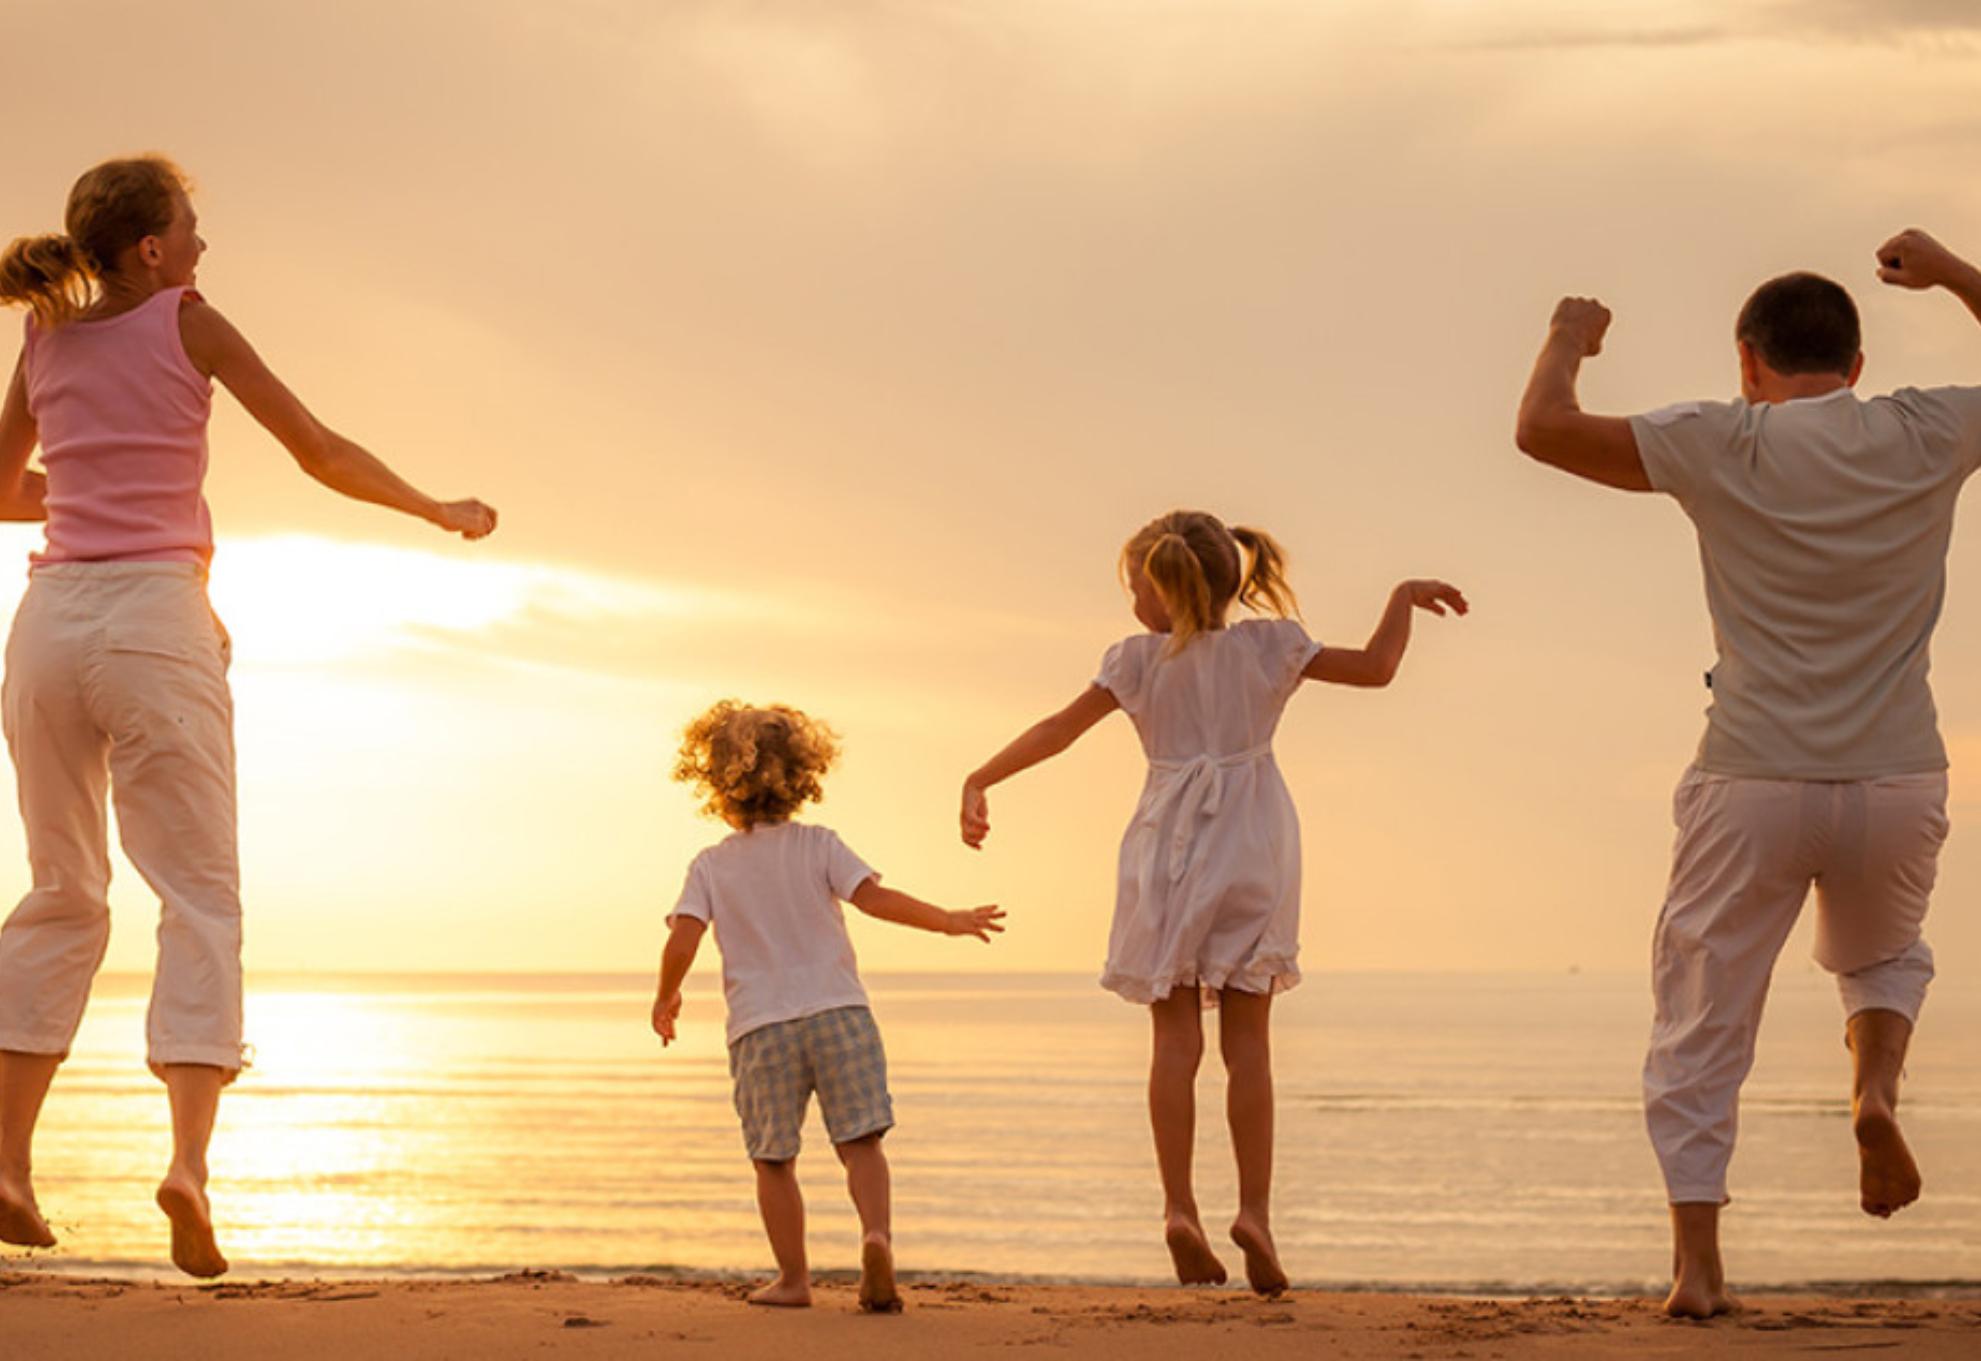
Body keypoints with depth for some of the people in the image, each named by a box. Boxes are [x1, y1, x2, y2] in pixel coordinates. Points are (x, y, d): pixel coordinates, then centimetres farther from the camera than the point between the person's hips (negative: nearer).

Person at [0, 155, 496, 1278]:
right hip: (155, 618, -5)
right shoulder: (188, 323, 0)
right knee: (200, 898, -3)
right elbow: (322, 453, 2)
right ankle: (190, 1159, -19)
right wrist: (443, 513, 14)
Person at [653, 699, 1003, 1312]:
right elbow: (872, 896, -7)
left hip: (760, 1026, 0)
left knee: (773, 1158, 9)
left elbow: (681, 943, -4)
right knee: (860, 1140, 0)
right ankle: (876, 1231, -25)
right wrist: (948, 920, 1)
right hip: (838, 1010, 0)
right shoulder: (818, 846, 4)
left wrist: (665, 999, 13)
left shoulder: (711, 865, 5)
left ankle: (793, 1278, 10)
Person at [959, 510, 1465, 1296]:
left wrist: (981, 780, 6)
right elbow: (1376, 668, 2)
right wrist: (1404, 599, 17)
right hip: (1253, 848, 1)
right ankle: (1254, 1209, -6)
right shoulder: (1269, 646, 2)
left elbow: (1060, 730, -3)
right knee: (1247, 1038, 2)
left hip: (1169, 848, 0)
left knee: (1175, 1036, 1)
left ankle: (1179, 1208, -7)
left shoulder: (1141, 660, 0)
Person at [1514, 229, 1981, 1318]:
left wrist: (1568, 338, 12)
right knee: (1884, 956, 30)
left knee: (1702, 1024, 9)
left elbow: (1545, 429, -8)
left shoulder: (1723, 446, -6)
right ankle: (1875, 1085, -1)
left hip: (1754, 782, -2)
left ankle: (1697, 1262, 3)